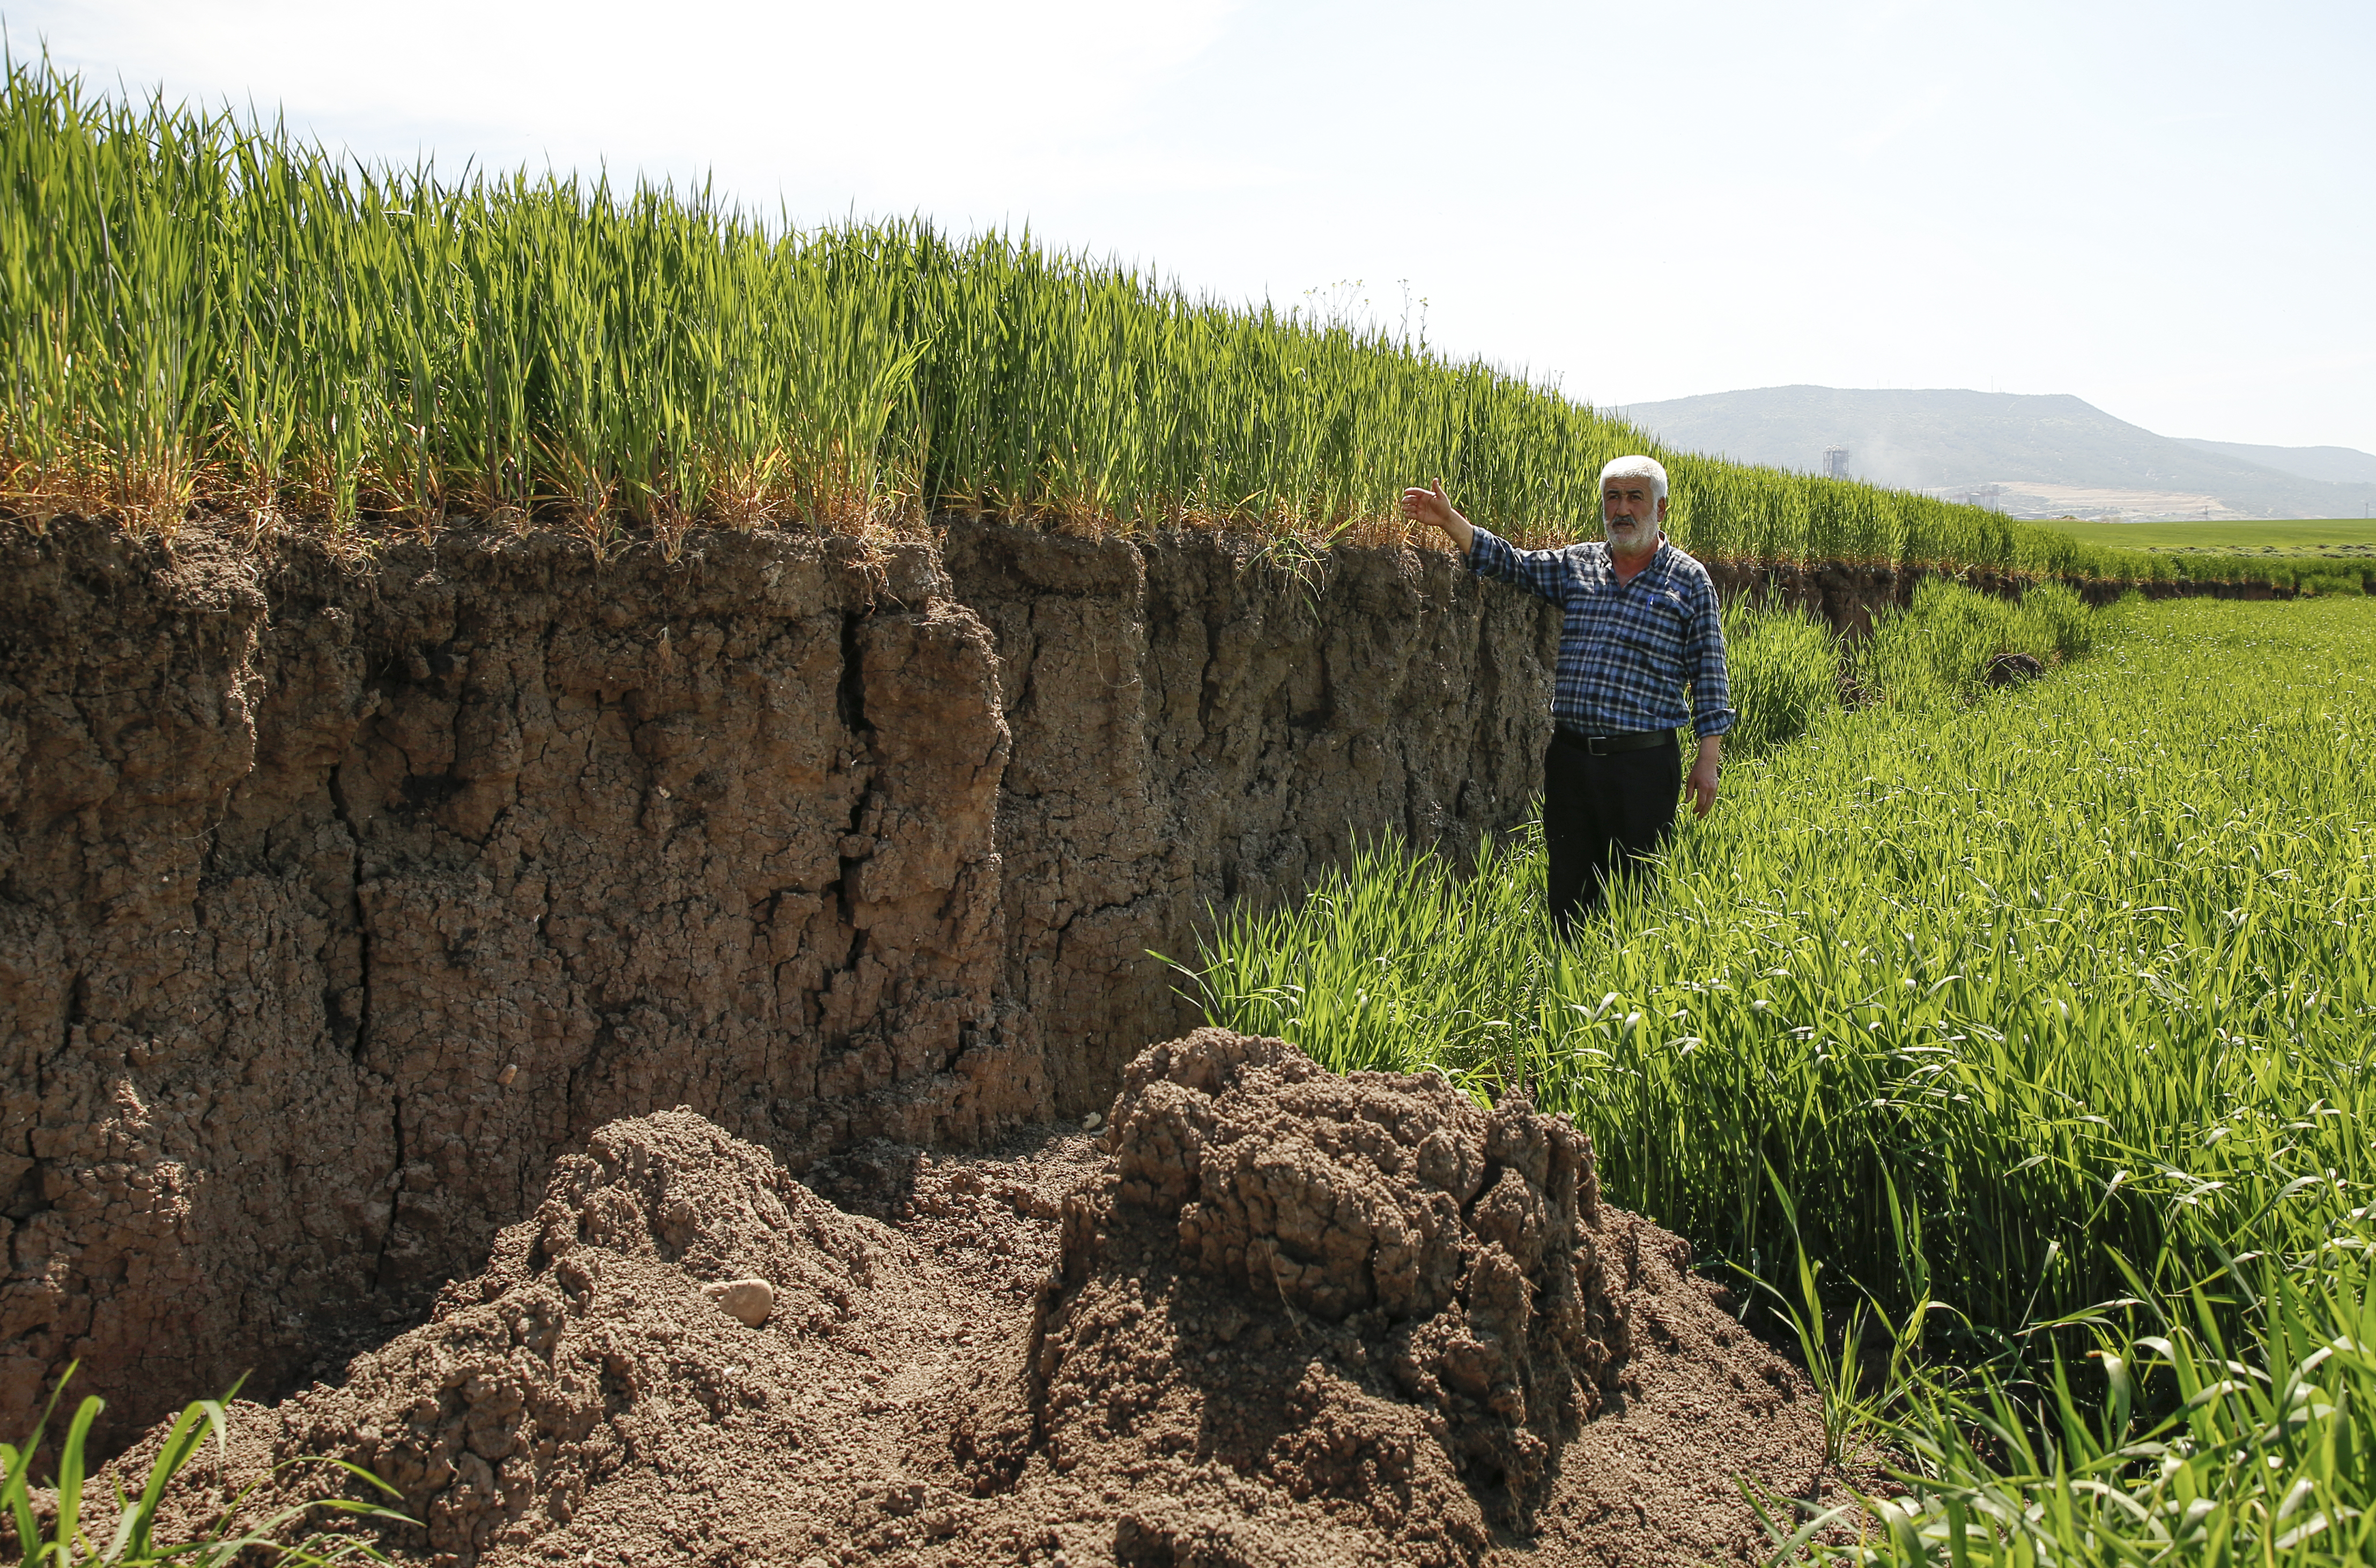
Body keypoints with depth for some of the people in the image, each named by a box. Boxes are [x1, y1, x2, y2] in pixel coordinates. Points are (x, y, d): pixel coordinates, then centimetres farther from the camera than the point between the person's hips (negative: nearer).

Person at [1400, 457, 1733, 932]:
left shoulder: (1689, 580, 2)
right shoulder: (1576, 565, 12)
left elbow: (1708, 671, 1)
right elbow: (1508, 562, 15)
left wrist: (1708, 758, -4)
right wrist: (1449, 520, 0)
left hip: (1645, 765, -4)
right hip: (1570, 755, 4)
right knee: (1568, 891, 9)